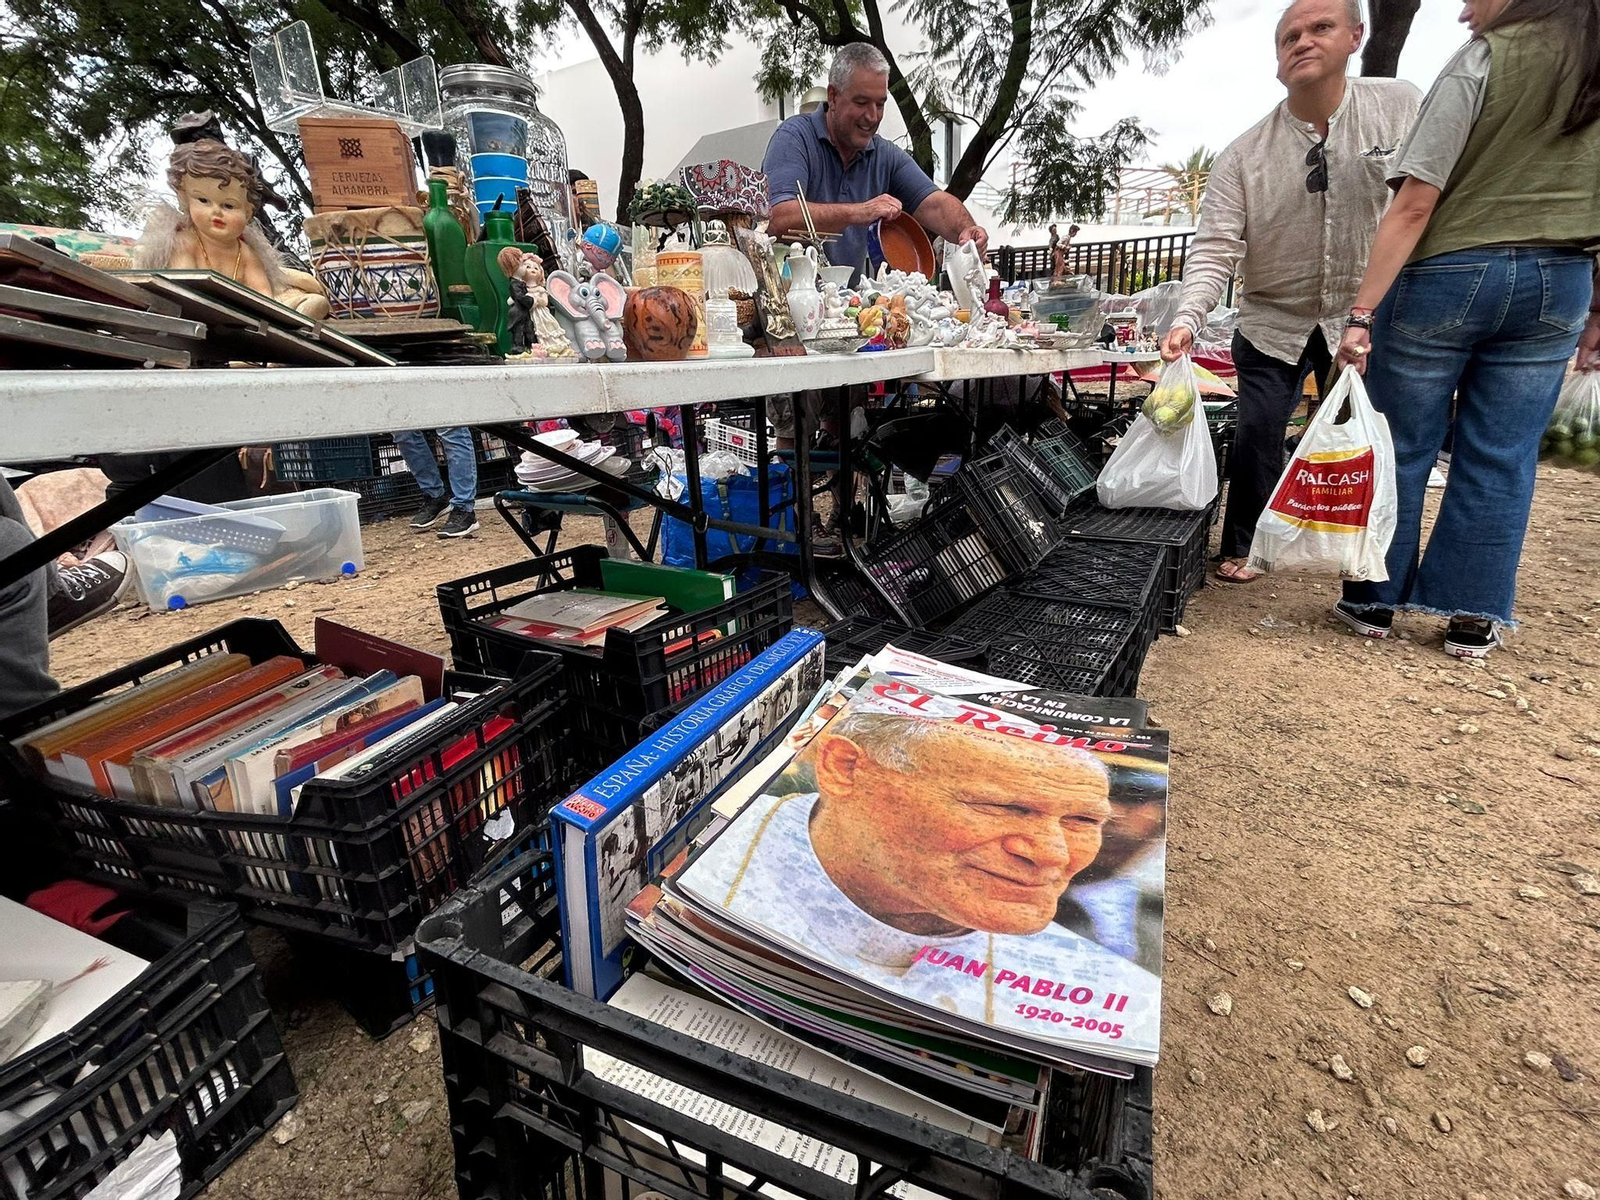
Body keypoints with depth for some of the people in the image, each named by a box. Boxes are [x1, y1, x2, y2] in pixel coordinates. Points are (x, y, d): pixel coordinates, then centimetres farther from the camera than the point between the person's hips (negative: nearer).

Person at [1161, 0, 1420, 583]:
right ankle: (1241, 547, 14)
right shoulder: (1241, 157, -7)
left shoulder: (1402, 108, -4)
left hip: (1365, 321, 1)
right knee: (1257, 435, -6)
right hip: (1272, 323, -1)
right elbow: (1214, 249, -15)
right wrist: (1188, 319, -33)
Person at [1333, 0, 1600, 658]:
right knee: (1501, 460, 8)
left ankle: (1374, 601, 12)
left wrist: (1363, 312, -15)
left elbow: (1414, 206, -15)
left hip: (1447, 278, -5)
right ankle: (1475, 618, 13)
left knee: (1399, 450, 4)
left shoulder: (1484, 59, -6)